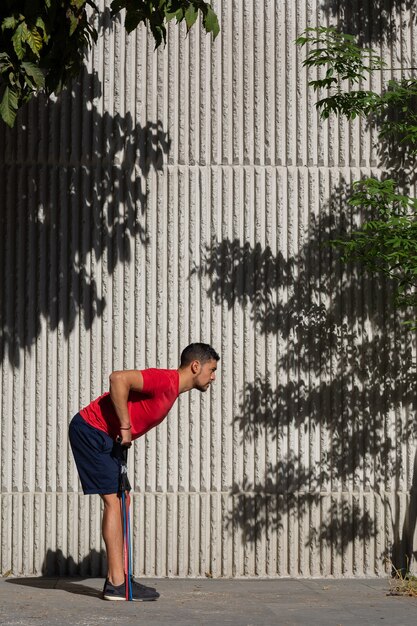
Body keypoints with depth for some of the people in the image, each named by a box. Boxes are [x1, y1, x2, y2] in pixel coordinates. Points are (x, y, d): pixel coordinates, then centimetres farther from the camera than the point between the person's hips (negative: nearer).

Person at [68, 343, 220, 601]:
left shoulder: (171, 389, 12)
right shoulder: (165, 381, -19)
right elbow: (119, 378, -31)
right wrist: (125, 427, -24)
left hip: (106, 437, 10)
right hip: (91, 431, -10)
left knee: (118, 501, 9)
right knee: (113, 500, -10)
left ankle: (117, 578, 11)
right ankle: (117, 583, -9)